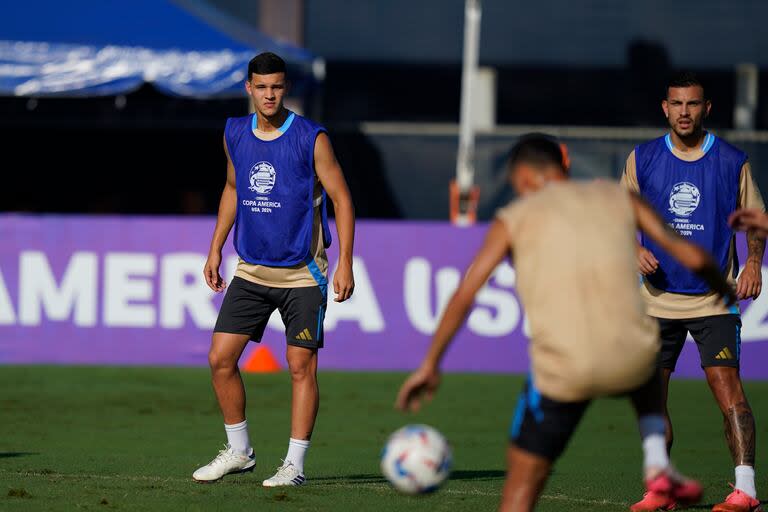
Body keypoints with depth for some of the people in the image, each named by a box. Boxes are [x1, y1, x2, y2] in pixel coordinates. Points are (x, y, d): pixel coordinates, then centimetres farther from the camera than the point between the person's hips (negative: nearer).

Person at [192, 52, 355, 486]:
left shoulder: (311, 139, -10)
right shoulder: (235, 134, 4)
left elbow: (342, 199, -7)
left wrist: (346, 264, -12)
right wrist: (215, 249, 16)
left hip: (303, 272, -5)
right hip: (251, 270, 5)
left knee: (301, 366, -4)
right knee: (221, 358, 0)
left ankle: (295, 464, 2)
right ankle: (239, 451, 15)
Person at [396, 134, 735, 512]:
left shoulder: (515, 218, 11)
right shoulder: (618, 198, 15)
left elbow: (464, 296, 4)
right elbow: (692, 257, 11)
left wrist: (430, 365, 10)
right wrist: (723, 290, 31)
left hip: (562, 372, -2)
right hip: (630, 363, 2)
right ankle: (656, 463, 18)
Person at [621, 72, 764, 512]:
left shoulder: (732, 162, 1)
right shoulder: (642, 159, 4)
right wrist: (634, 249, -8)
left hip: (715, 300, -3)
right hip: (658, 299, 3)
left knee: (728, 388, -17)